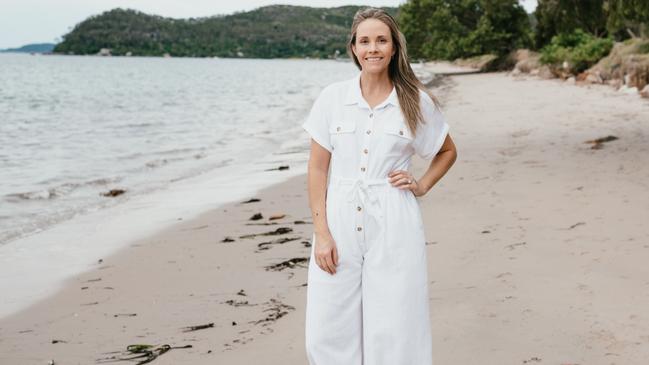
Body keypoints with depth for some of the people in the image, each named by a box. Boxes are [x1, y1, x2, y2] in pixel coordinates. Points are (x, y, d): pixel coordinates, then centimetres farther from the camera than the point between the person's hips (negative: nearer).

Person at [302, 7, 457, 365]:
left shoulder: (417, 102, 1)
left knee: (392, 330, 3)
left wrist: (422, 185, 2)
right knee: (329, 330, 2)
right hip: (339, 225, 1)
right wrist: (321, 233, -4)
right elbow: (317, 168, 2)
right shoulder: (332, 98, 1)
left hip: (393, 228, -1)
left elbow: (448, 151, 19)